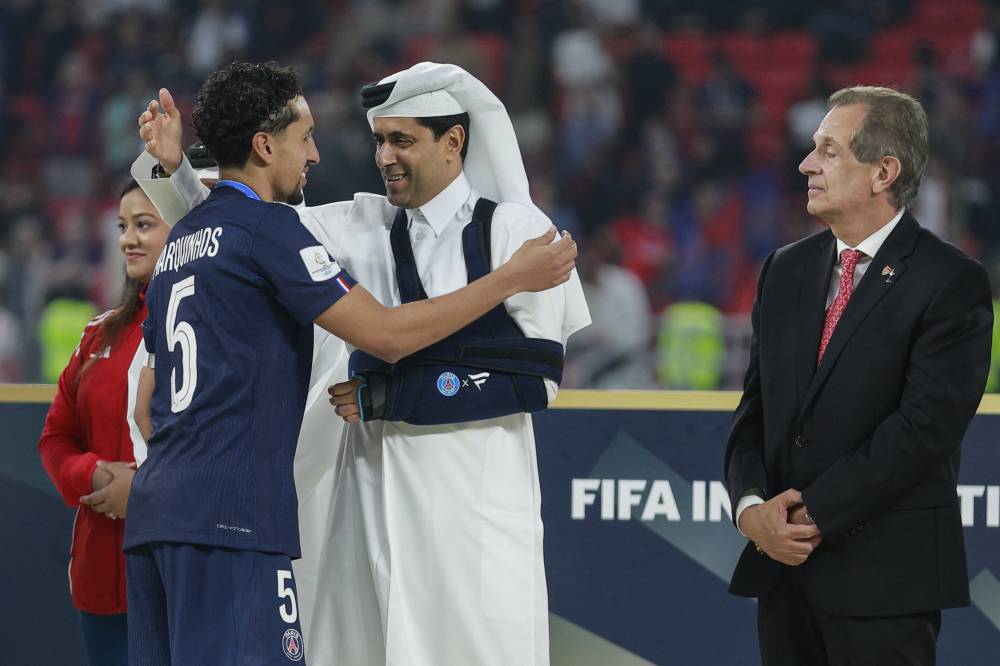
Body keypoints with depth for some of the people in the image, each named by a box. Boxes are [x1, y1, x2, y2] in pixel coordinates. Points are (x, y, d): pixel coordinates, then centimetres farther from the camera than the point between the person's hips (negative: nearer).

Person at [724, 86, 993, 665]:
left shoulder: (951, 283, -8)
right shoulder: (787, 270, 14)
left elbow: (925, 426, -16)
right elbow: (756, 410, 12)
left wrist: (814, 515, -15)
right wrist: (752, 505, -7)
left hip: (884, 574, -6)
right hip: (784, 564, 6)